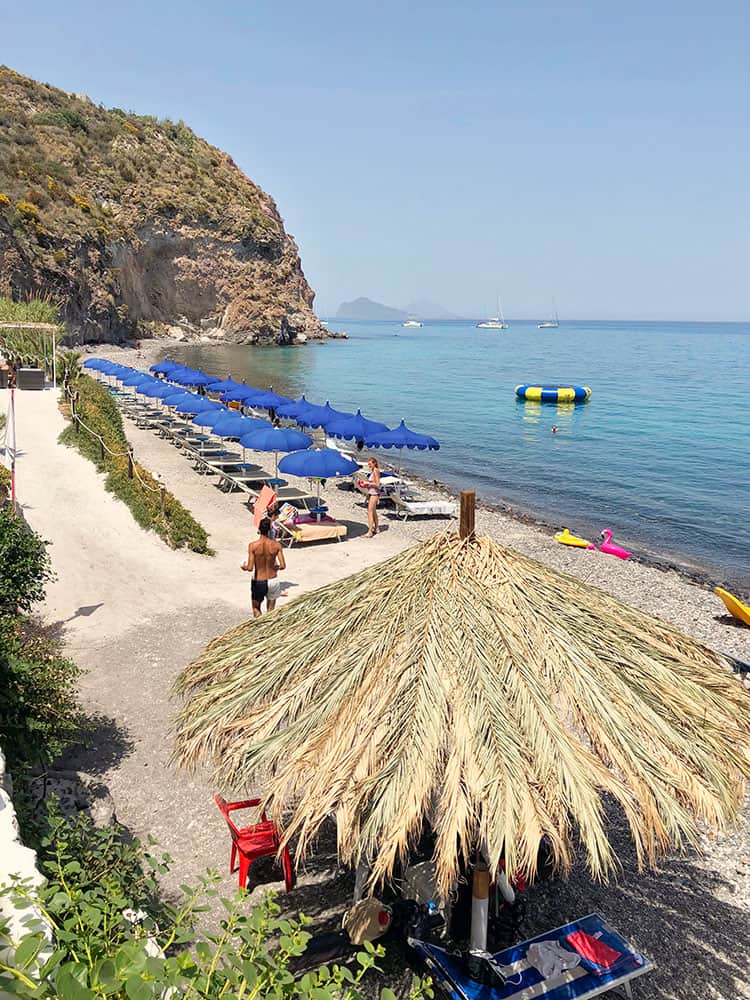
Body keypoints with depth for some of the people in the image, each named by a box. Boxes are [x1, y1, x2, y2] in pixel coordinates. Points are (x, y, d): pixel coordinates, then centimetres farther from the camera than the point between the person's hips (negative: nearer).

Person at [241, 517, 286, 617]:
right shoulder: (276, 545, -11)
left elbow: (250, 568, -17)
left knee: (256, 608, 20)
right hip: (273, 581, 1)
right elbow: (283, 566, -14)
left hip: (258, 582, -1)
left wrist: (244, 567, 5)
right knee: (271, 610, 19)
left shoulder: (253, 546, -15)